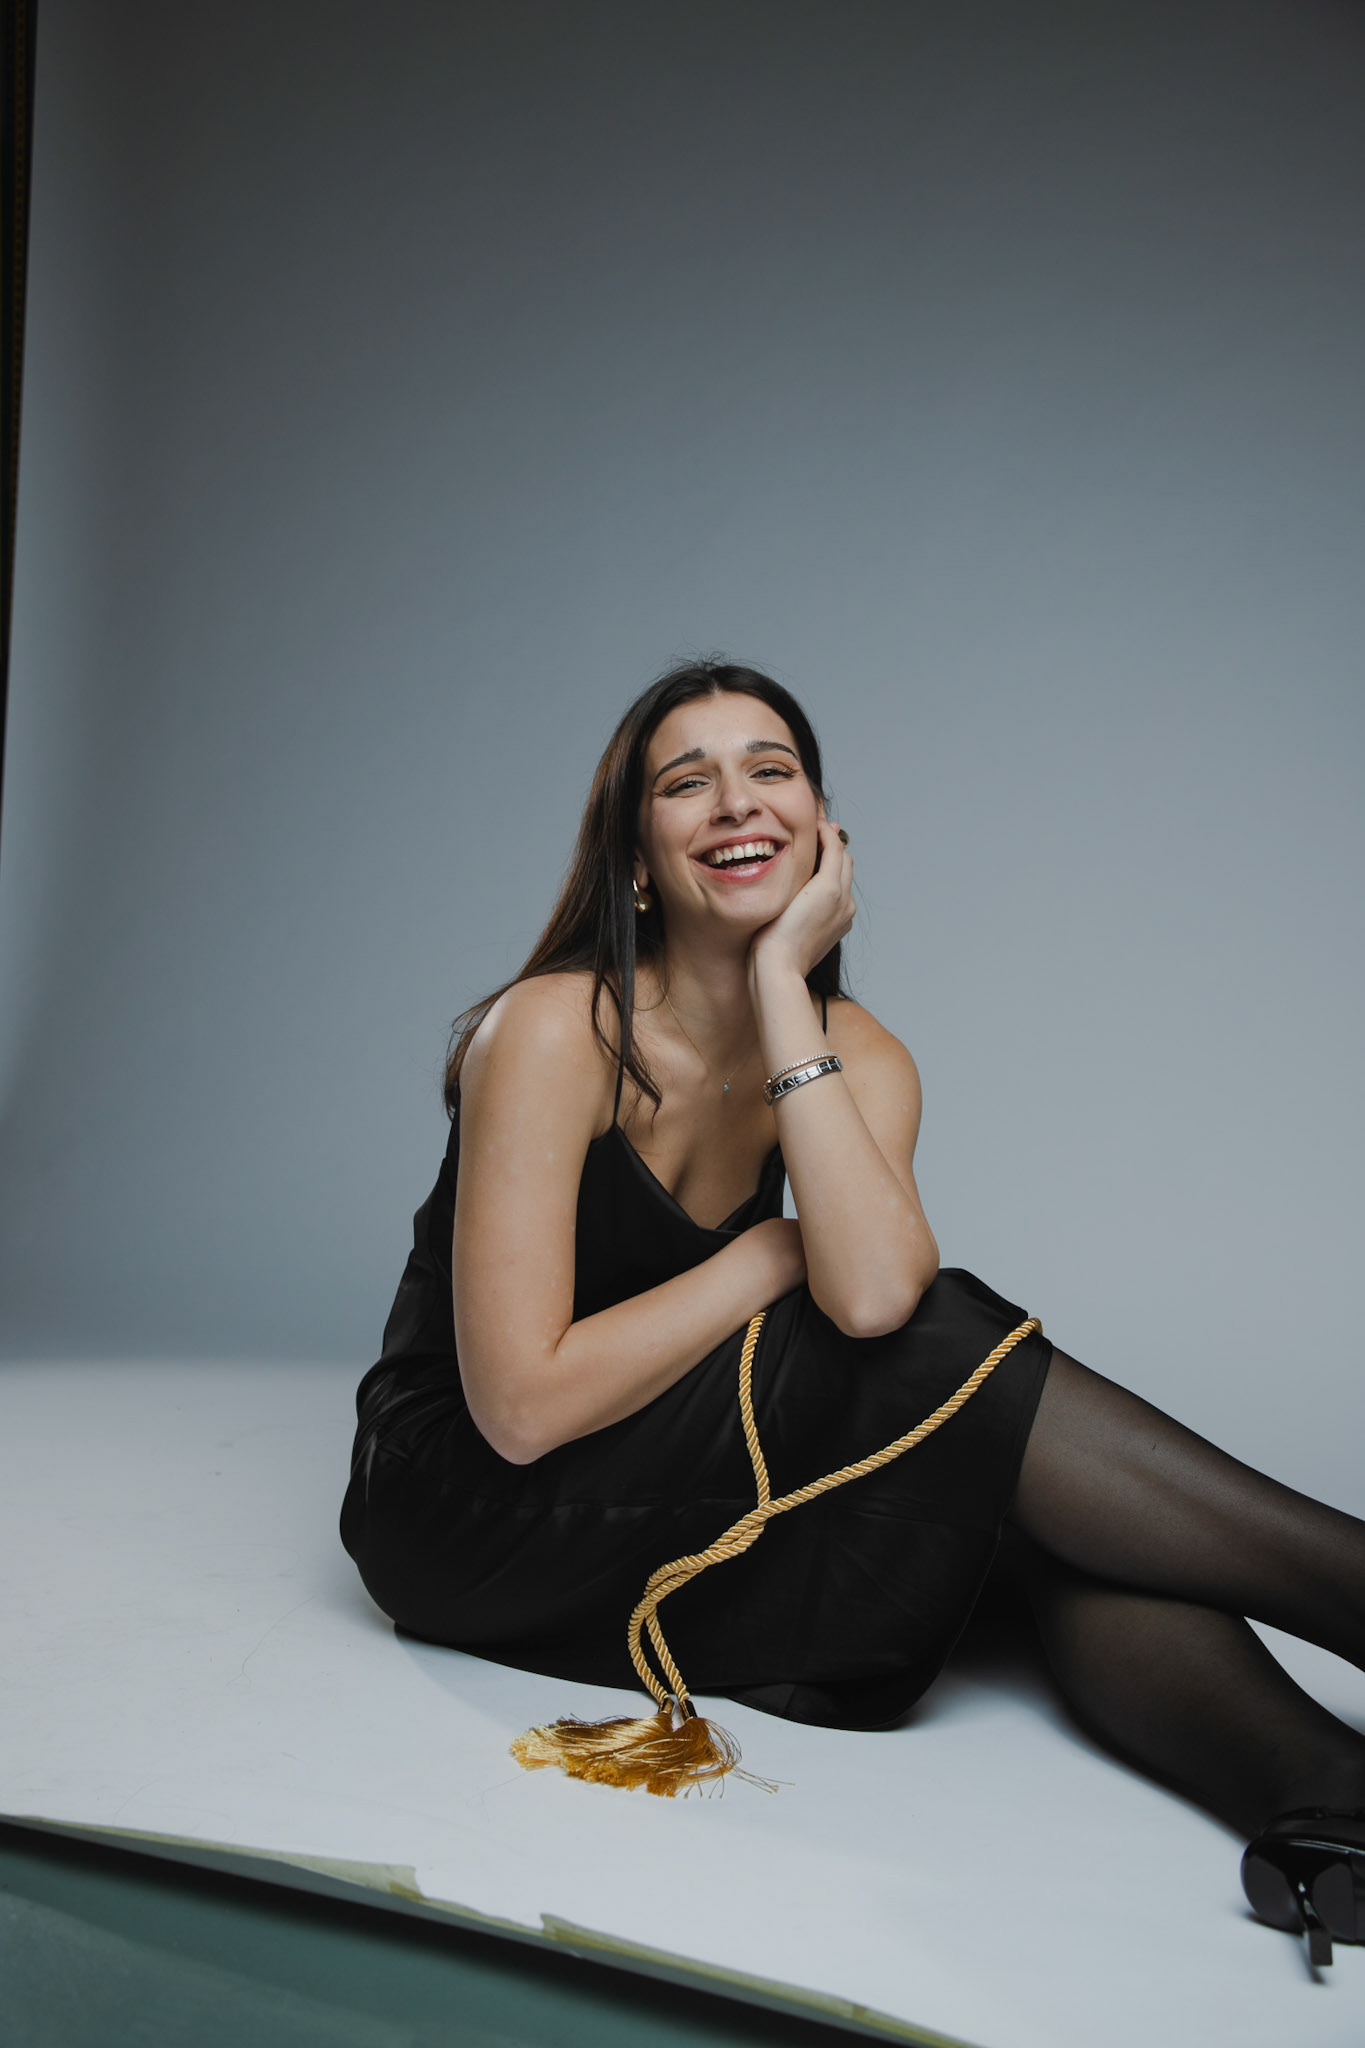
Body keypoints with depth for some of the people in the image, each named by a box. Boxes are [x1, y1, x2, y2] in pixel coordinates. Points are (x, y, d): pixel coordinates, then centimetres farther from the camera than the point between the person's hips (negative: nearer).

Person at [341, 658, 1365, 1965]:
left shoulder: (859, 1059, -3)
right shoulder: (554, 1031, -19)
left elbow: (872, 1293, -26)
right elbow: (522, 1405, -24)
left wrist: (784, 989, -23)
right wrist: (772, 1256, -17)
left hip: (674, 1513, 6)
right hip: (464, 1507, -5)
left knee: (1061, 1522, -20)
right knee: (938, 1360, -24)